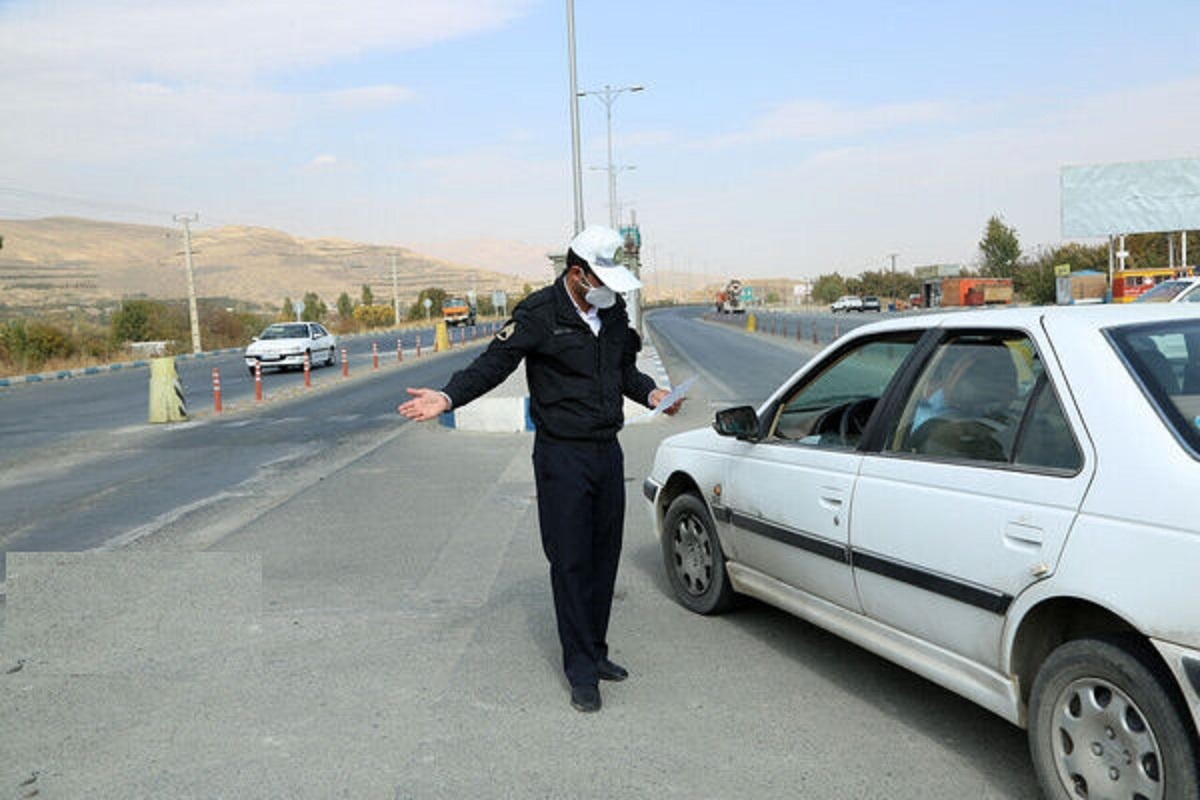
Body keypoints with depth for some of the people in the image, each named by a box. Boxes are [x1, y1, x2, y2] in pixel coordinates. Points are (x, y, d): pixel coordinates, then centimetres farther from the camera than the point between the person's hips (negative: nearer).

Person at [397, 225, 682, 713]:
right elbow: (492, 364, -15)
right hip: (563, 457, -6)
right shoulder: (539, 315, -11)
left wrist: (650, 393, 6)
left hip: (608, 452, 7)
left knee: (605, 558, 13)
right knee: (571, 563, -2)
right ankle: (581, 671, 10)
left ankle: (595, 653, 28)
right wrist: (448, 397, -29)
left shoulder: (613, 311, 9)